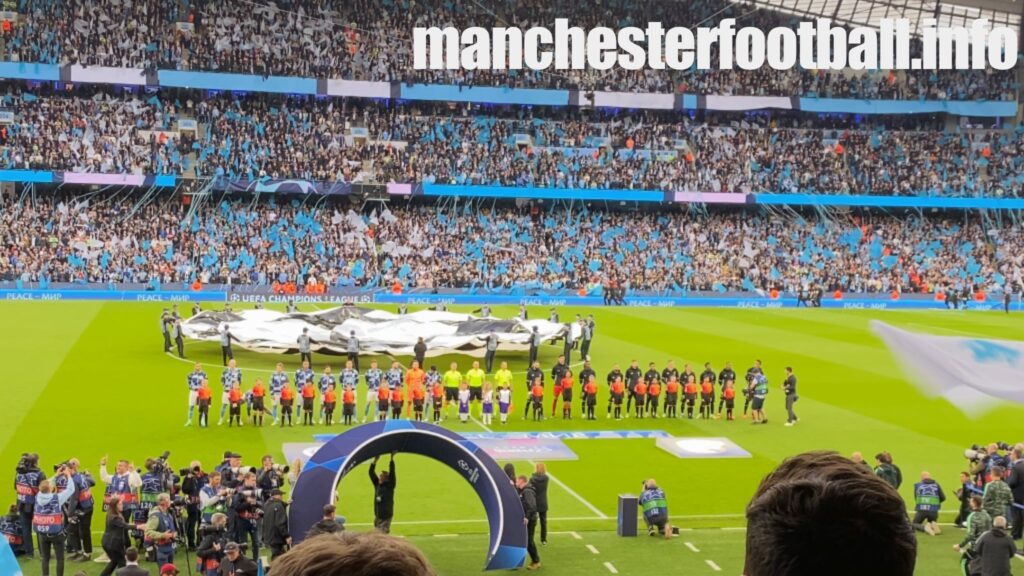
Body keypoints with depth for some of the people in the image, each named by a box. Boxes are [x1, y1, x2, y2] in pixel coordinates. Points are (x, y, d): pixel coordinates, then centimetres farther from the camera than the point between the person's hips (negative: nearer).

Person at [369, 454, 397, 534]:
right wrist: (375, 461, 1)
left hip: (386, 516, -6)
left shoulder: (389, 486, -6)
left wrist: (392, 459, -17)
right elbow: (371, 473, 6)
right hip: (377, 516, 6)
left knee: (384, 533, -9)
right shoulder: (377, 485, 7)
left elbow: (392, 473, -14)